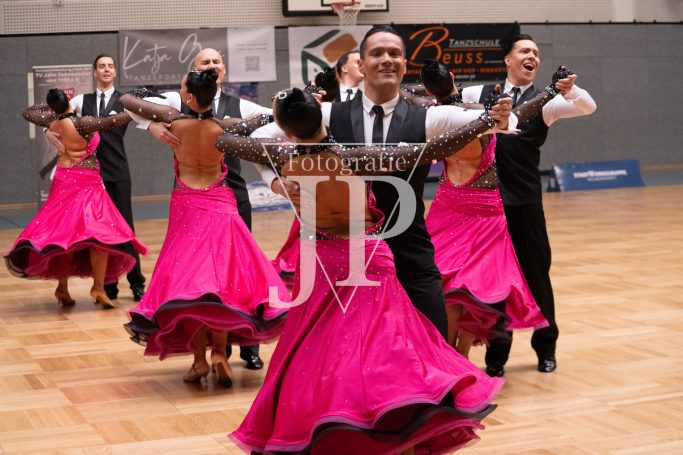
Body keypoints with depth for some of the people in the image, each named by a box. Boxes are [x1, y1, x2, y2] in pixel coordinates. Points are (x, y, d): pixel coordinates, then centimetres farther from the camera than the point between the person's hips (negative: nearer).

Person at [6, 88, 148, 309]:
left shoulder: (52, 123, -2)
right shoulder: (82, 123, -20)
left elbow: (28, 112, 17)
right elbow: (114, 121, -26)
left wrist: (51, 107, 23)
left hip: (63, 181, 7)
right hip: (86, 182, -7)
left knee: (63, 232, 11)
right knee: (99, 233, -6)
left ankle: (62, 288, 15)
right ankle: (98, 288, -12)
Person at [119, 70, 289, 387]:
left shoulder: (175, 122, -10)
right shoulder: (224, 128, -10)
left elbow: (126, 100, 2)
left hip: (186, 209, 0)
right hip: (220, 207, 0)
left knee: (188, 276, 5)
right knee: (225, 277, 5)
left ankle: (199, 357, -1)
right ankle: (219, 351, -7)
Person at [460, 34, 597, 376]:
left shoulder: (544, 101, 3)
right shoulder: (480, 94, 7)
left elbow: (588, 107, -12)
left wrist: (570, 90, -32)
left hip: (526, 201, -1)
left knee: (536, 274, 9)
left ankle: (545, 347, 30)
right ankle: (496, 355, 22)